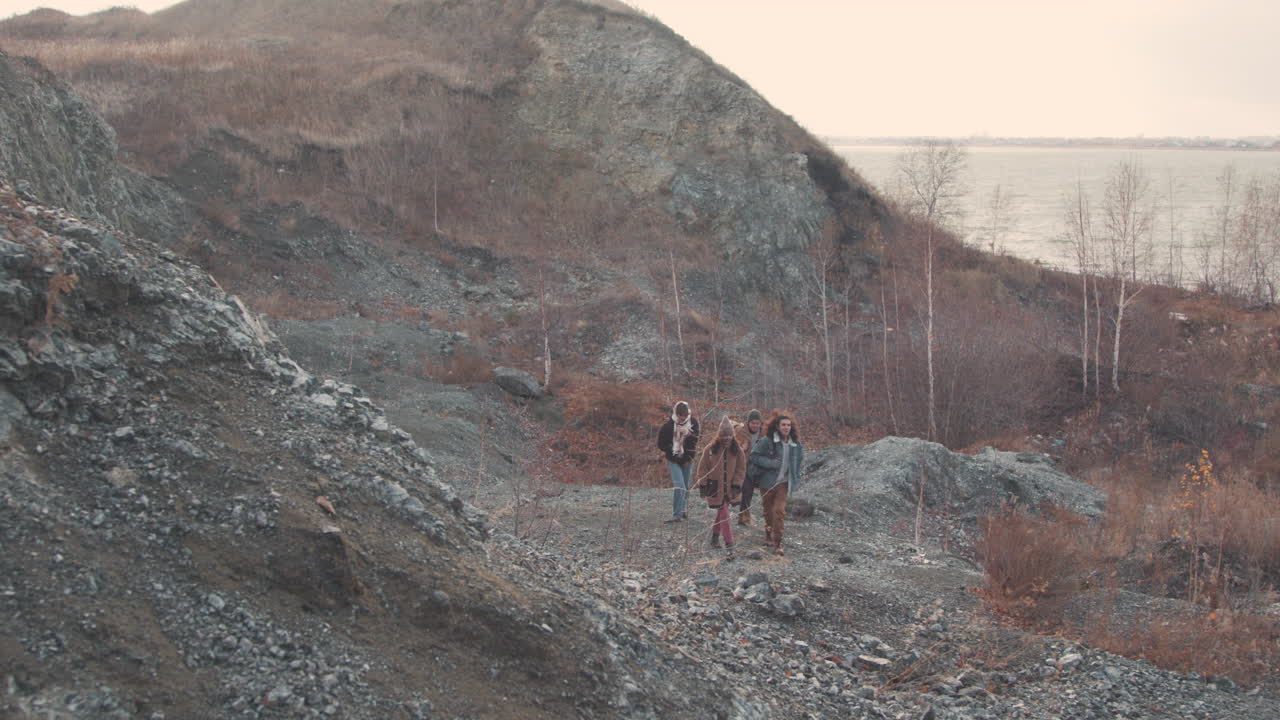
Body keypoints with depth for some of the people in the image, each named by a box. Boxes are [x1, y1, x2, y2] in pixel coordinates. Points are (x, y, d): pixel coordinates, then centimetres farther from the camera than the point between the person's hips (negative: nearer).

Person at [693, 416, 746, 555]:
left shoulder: (738, 450, -4)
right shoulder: (711, 449, -8)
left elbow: (741, 469, 1)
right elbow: (703, 468, -1)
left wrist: (736, 485, -7)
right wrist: (703, 484, -3)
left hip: (729, 489, 3)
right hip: (715, 488, -3)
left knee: (721, 513, 16)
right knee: (724, 514, -6)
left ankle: (715, 536, 37)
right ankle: (729, 545, -6)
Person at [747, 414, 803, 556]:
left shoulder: (795, 444, 2)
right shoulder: (767, 441, -12)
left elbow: (799, 459, 20)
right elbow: (754, 456, -12)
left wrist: (796, 478, 12)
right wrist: (771, 463, -21)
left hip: (783, 482, 2)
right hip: (767, 480, -2)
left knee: (779, 511, -11)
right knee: (769, 510, 12)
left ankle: (777, 544, -8)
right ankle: (768, 535, 36)